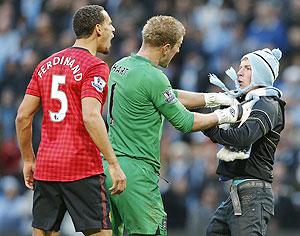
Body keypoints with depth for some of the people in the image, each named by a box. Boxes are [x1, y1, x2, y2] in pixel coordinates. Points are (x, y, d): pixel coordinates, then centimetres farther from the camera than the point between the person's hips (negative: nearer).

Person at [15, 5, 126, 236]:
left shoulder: (46, 65, 14)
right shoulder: (95, 67, -7)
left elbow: (23, 117, 12)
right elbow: (91, 117, -20)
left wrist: (28, 160, 20)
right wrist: (113, 164, -19)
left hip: (46, 166, 7)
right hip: (83, 169, -7)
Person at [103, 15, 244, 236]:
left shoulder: (120, 66, 13)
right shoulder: (153, 78, -16)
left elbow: (172, 97, 21)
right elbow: (185, 122, -7)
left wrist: (214, 98, 20)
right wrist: (222, 116, 8)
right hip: (136, 172, -9)